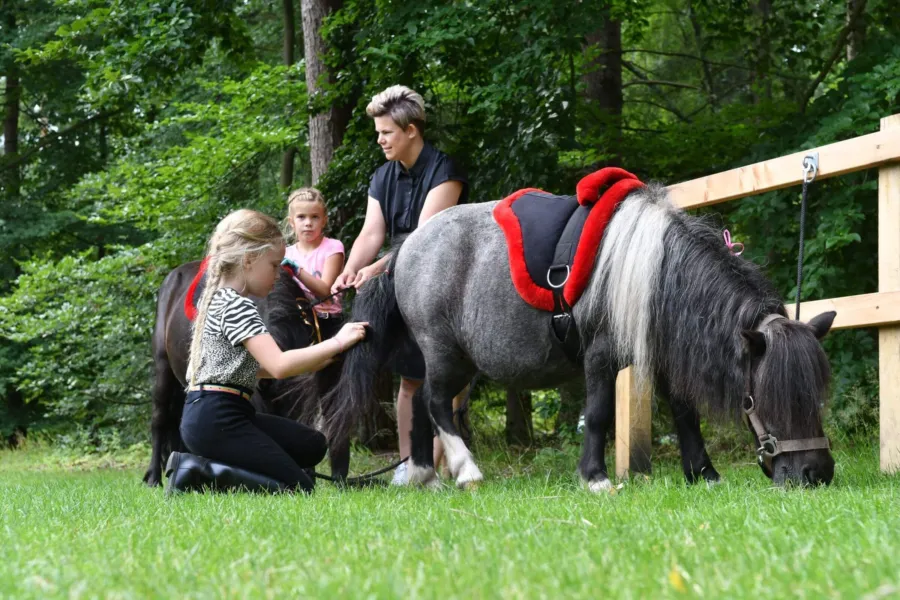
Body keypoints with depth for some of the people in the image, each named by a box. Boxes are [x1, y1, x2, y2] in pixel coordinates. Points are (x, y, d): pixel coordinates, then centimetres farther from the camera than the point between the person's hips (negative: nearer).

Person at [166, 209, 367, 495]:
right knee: (300, 488, -10)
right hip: (217, 420, -10)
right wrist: (335, 344, -18)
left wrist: (308, 362, 15)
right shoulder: (237, 306, -14)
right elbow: (278, 366, -24)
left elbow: (250, 365, 21)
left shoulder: (218, 299, 17)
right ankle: (199, 472, -14)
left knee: (312, 445, 15)